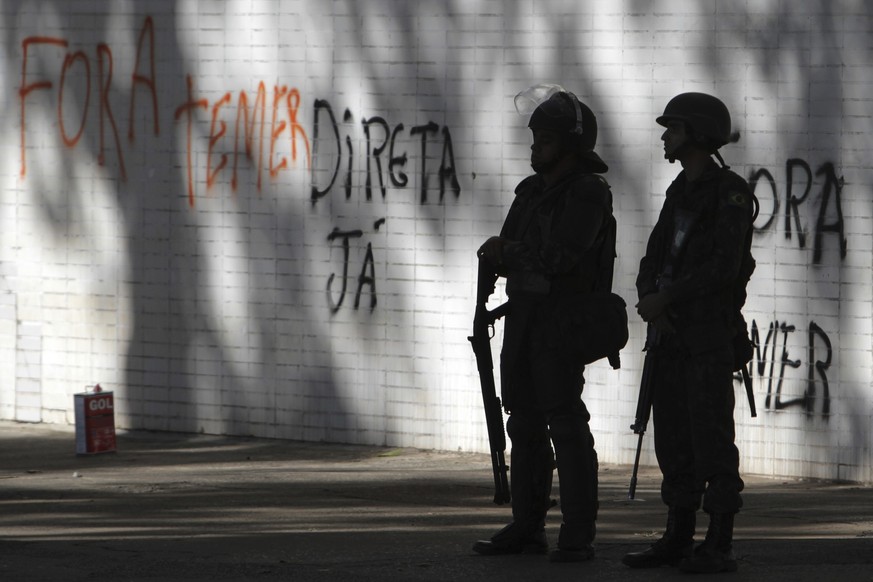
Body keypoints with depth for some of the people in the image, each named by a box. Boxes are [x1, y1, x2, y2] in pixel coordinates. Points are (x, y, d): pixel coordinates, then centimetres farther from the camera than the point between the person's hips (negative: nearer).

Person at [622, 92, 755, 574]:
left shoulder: (731, 193, -11)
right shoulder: (680, 193, 16)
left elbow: (724, 267, -20)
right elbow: (654, 262, 12)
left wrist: (665, 298, -14)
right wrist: (649, 299, -9)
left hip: (711, 333, -8)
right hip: (671, 334, 8)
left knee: (711, 437, -8)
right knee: (673, 438, 9)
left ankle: (720, 546, -6)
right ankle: (678, 539, 14)